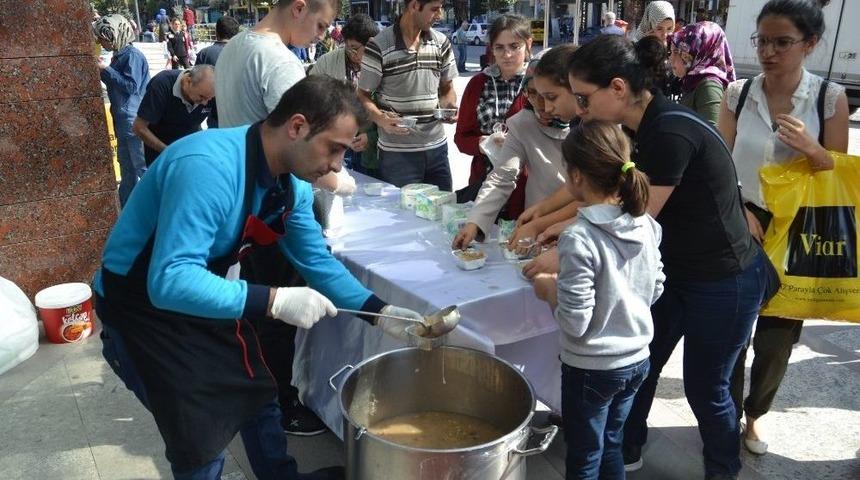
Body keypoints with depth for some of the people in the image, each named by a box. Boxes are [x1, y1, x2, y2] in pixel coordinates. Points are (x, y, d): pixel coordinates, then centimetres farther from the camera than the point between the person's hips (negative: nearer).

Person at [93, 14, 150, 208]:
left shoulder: (133, 55, -14)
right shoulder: (119, 56, 12)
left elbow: (131, 86, -20)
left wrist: (107, 70, -15)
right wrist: (102, 73, 6)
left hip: (135, 123, -10)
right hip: (123, 122, 10)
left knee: (145, 168, -4)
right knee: (126, 167, 15)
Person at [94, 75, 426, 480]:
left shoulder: (293, 184, -8)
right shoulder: (210, 167, -35)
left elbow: (317, 261, 1)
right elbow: (169, 281, -39)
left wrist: (380, 312, -9)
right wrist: (274, 301, -41)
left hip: (203, 296, 8)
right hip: (145, 305, -7)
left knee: (258, 394, 18)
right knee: (202, 441, -3)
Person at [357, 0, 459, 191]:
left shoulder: (442, 43, 6)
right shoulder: (379, 46, -9)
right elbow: (363, 95, -4)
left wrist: (450, 105, -6)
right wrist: (380, 118, -22)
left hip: (437, 148, 5)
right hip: (397, 153, -4)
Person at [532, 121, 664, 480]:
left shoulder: (579, 239, -26)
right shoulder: (646, 225, -4)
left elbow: (575, 323, -24)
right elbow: (655, 290, 8)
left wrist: (548, 290, -7)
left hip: (592, 367, -6)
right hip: (637, 359, 6)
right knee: (611, 446, 25)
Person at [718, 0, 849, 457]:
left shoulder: (830, 98, -7)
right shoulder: (737, 94, -3)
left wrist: (812, 148, -22)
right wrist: (740, 211, -11)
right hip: (740, 226, 1)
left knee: (777, 337, 10)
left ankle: (754, 414, 35)